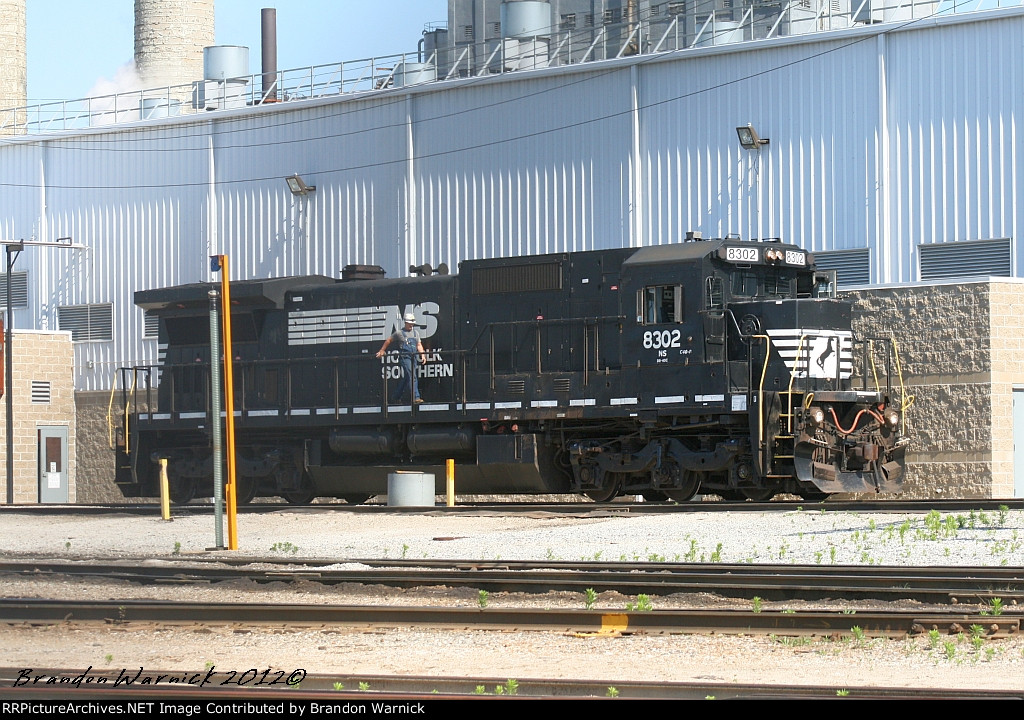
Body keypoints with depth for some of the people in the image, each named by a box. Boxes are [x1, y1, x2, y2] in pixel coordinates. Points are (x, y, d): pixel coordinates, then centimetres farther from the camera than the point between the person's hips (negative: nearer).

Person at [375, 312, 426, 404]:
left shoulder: (416, 333, 18)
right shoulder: (399, 333, 3)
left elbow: (419, 345, 20)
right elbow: (388, 341, 14)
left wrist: (422, 354, 3)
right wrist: (382, 351, 20)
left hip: (414, 358, 6)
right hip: (404, 357, -6)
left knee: (405, 379, 9)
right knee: (412, 376, -18)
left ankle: (395, 397, 23)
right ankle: (415, 397, -25)